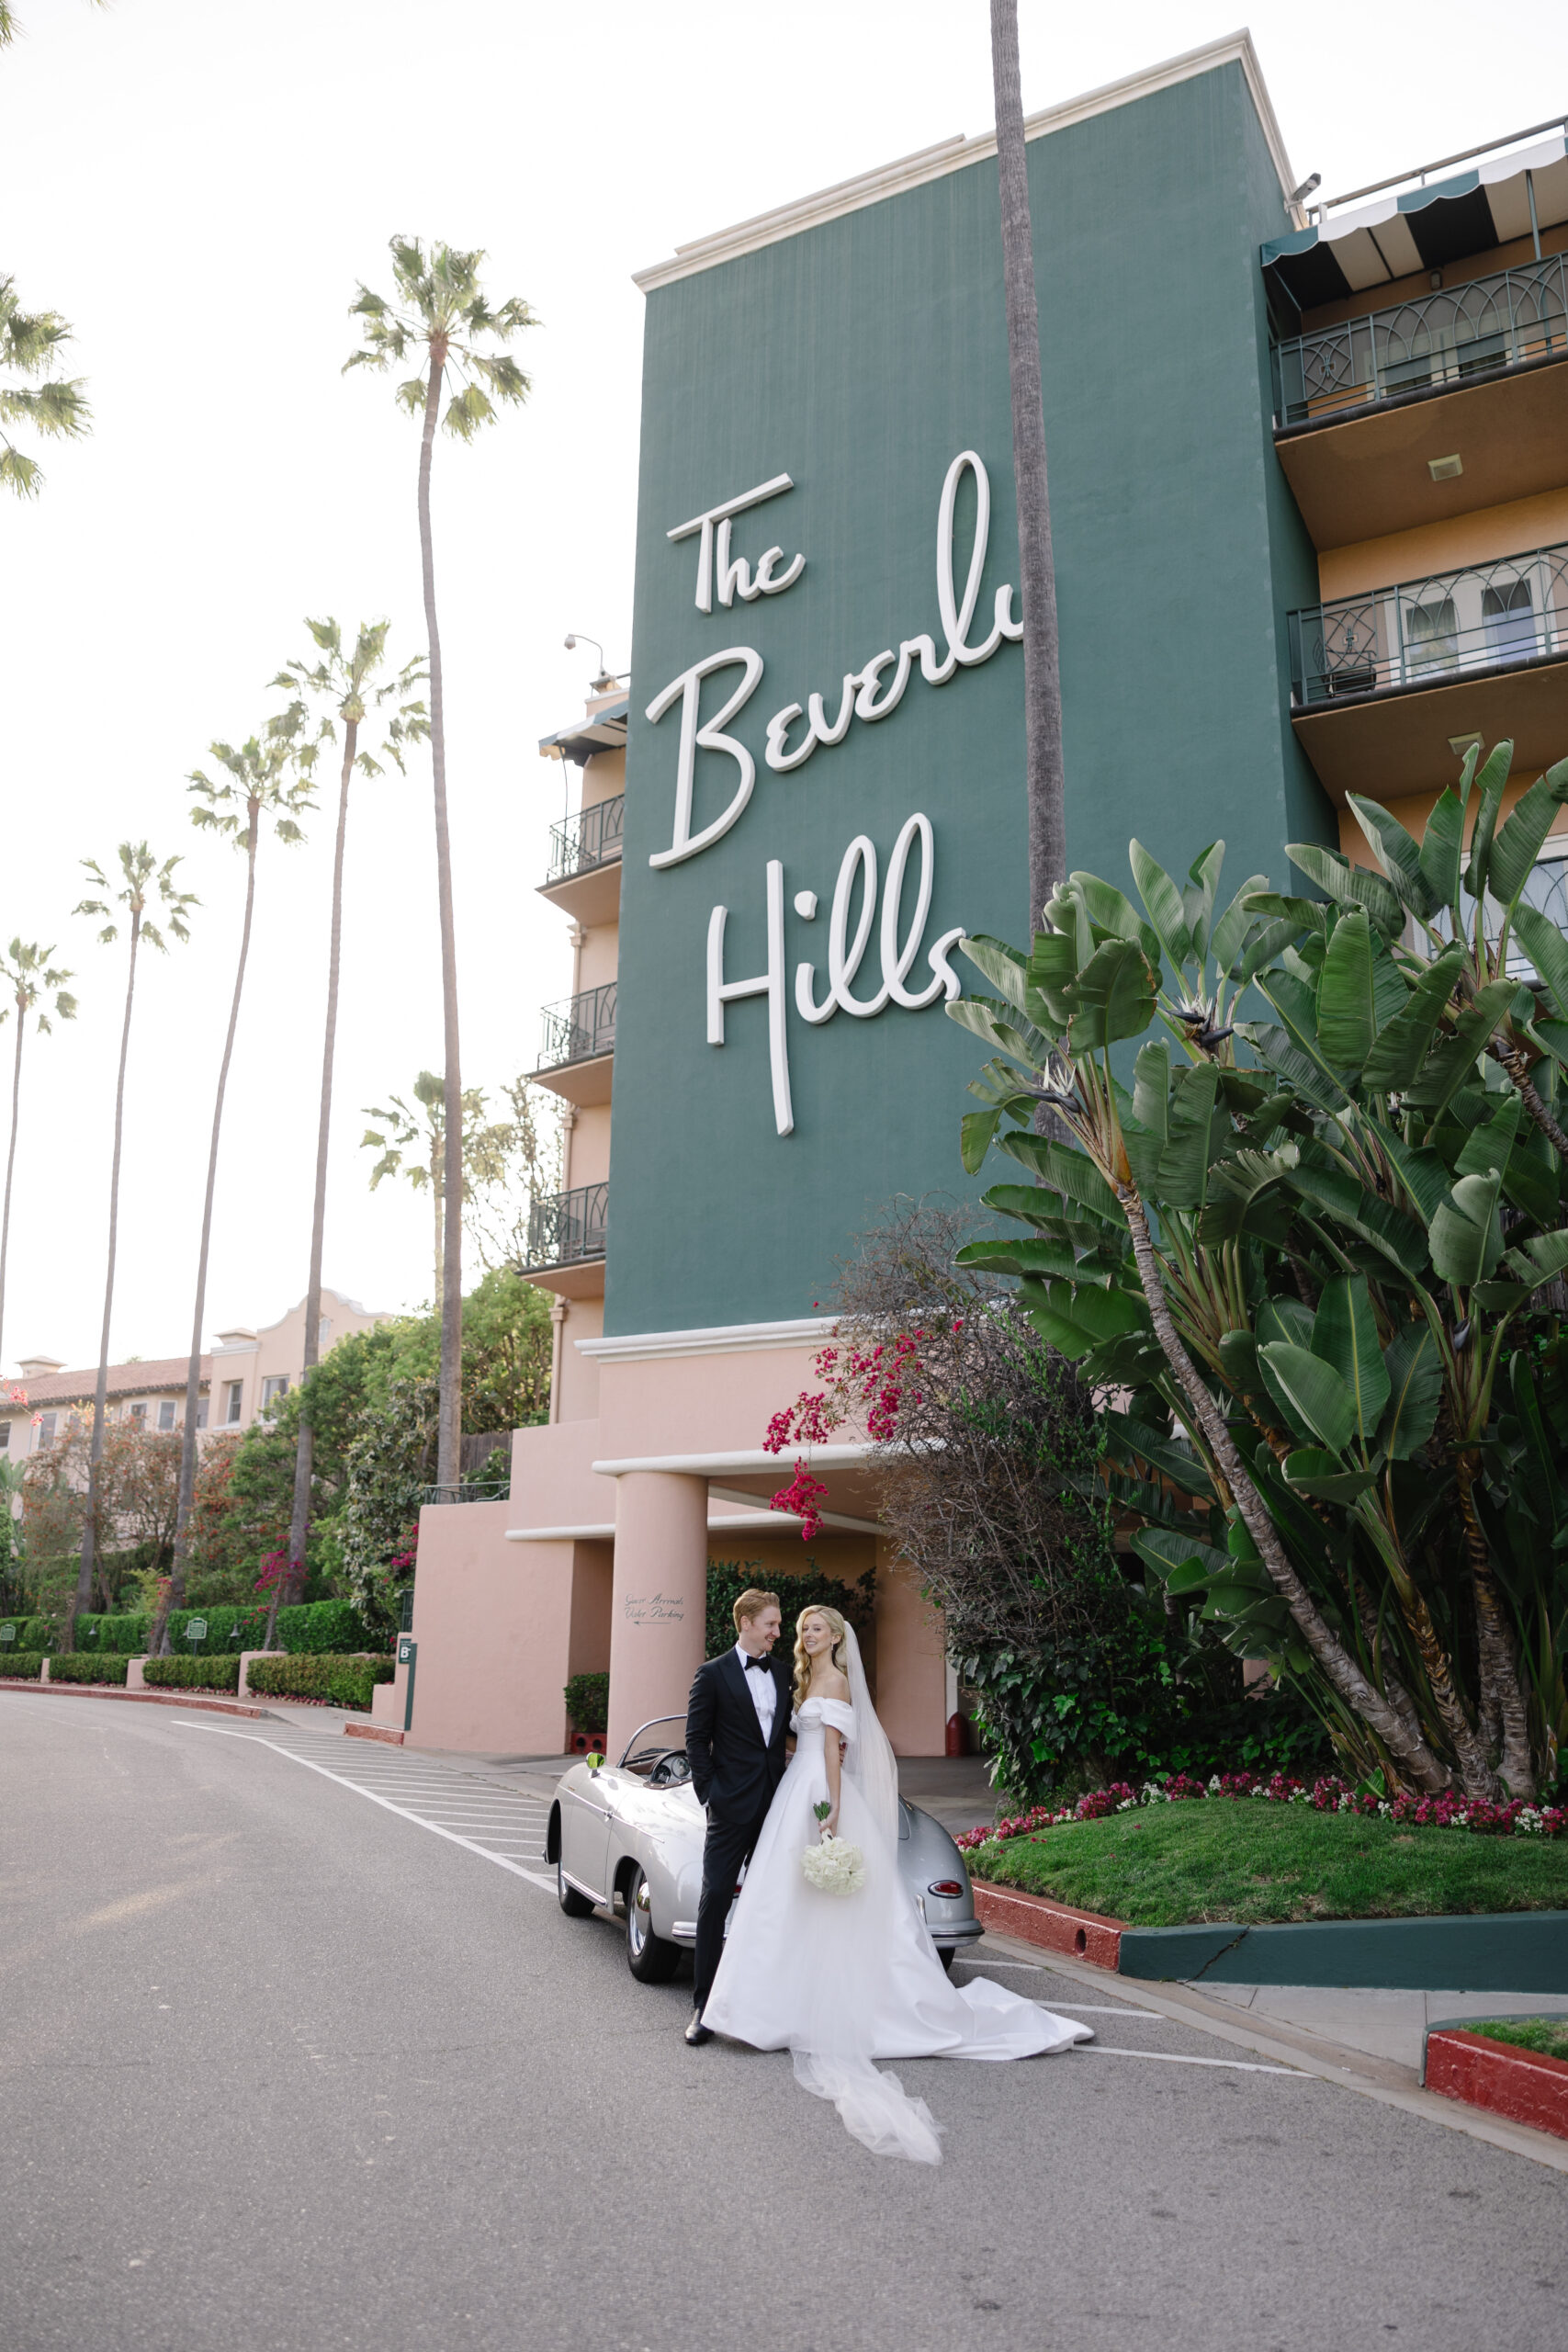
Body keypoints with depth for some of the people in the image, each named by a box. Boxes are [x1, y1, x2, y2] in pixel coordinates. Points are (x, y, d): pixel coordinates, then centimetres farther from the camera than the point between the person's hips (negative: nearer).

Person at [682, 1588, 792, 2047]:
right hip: (732, 1806, -5)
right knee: (715, 1898, -5)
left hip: (774, 1803, 5)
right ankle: (704, 2005, 2)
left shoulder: (782, 1673, 11)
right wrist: (708, 1794, -10)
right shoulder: (713, 1674, -5)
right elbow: (696, 1740, -4)